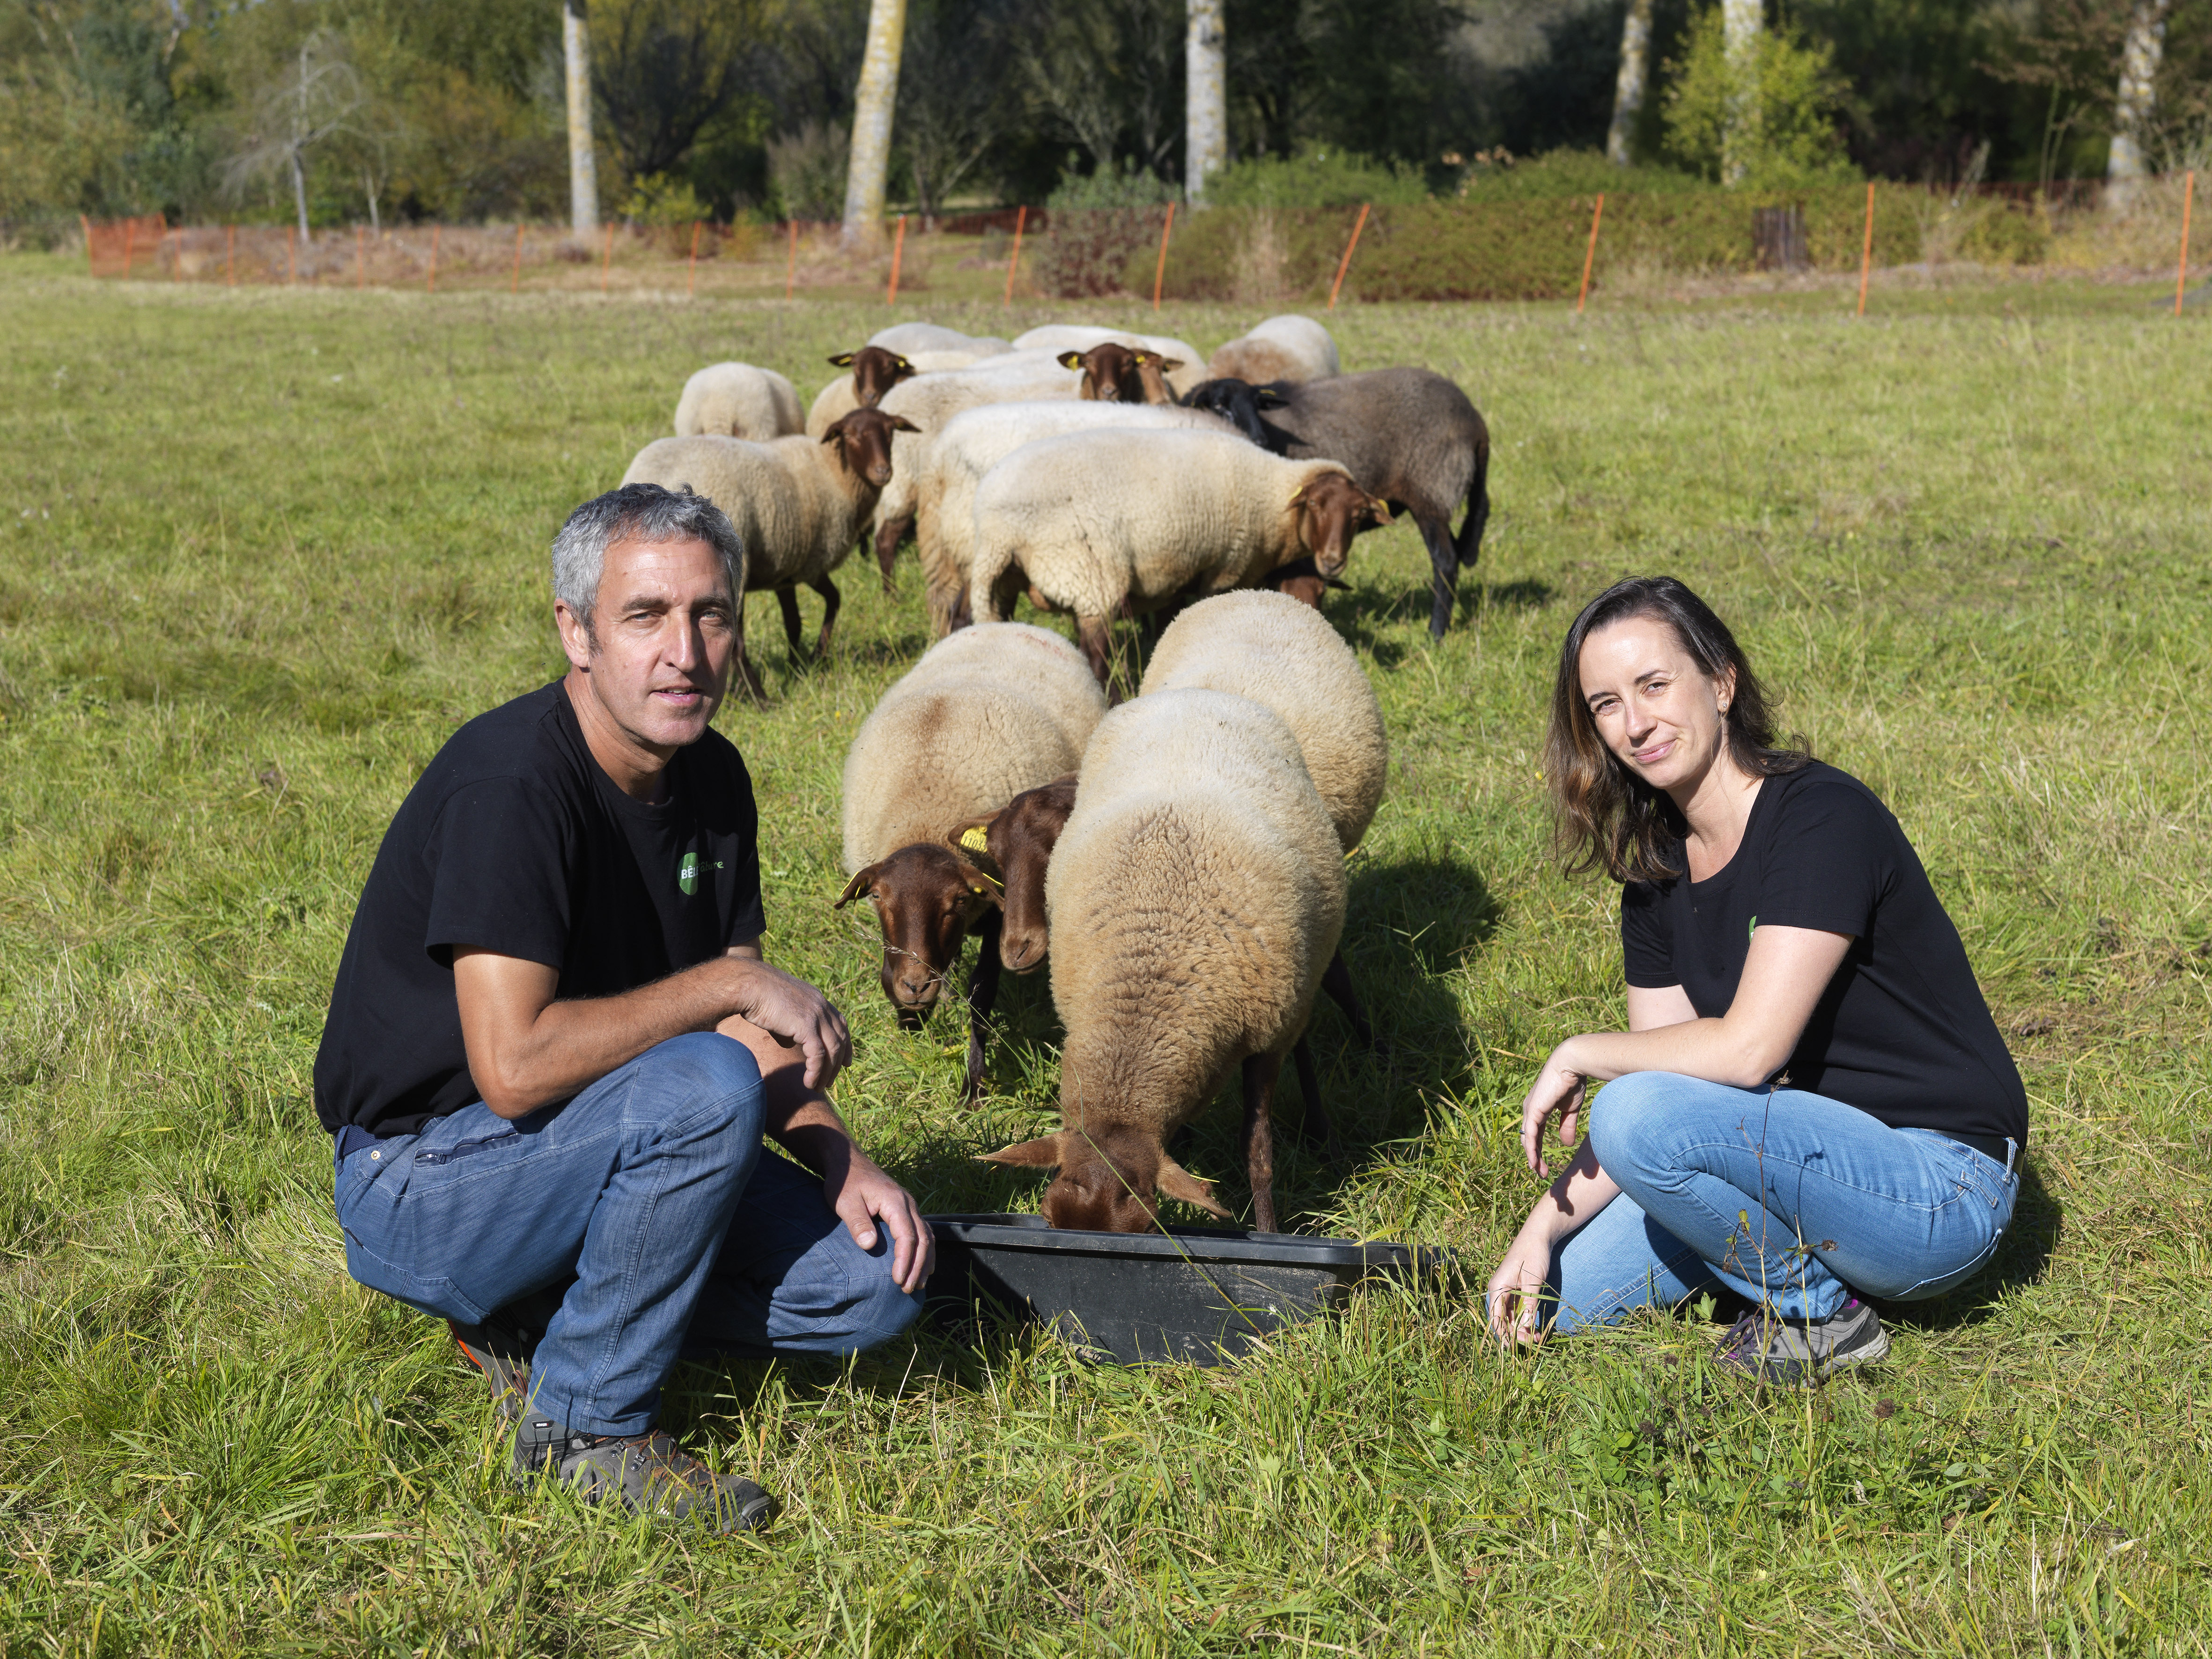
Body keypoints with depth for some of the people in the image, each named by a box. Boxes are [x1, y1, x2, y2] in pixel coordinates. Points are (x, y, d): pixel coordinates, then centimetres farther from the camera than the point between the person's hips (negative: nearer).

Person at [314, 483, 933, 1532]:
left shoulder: (711, 777, 1)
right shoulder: (508, 784, -25)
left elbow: (755, 1023, 9)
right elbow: (514, 1066, -33)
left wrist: (840, 1161, -7)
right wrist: (728, 984, -24)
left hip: (590, 1150, 8)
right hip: (421, 1186, -8)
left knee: (875, 1277, -5)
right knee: (707, 1087, -32)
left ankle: (538, 1315, 9)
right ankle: (584, 1425, -12)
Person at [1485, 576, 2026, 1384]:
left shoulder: (1823, 818, -20)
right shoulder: (1657, 871, 5)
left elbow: (1746, 1049, -27)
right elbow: (1662, 1073, 5)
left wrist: (1579, 1054, -13)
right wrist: (1540, 1230, -6)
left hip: (1941, 1189, -8)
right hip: (1819, 1152, 8)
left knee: (1644, 1118, -29)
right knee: (1556, 1296, 0)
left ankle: (1819, 1312, -7)